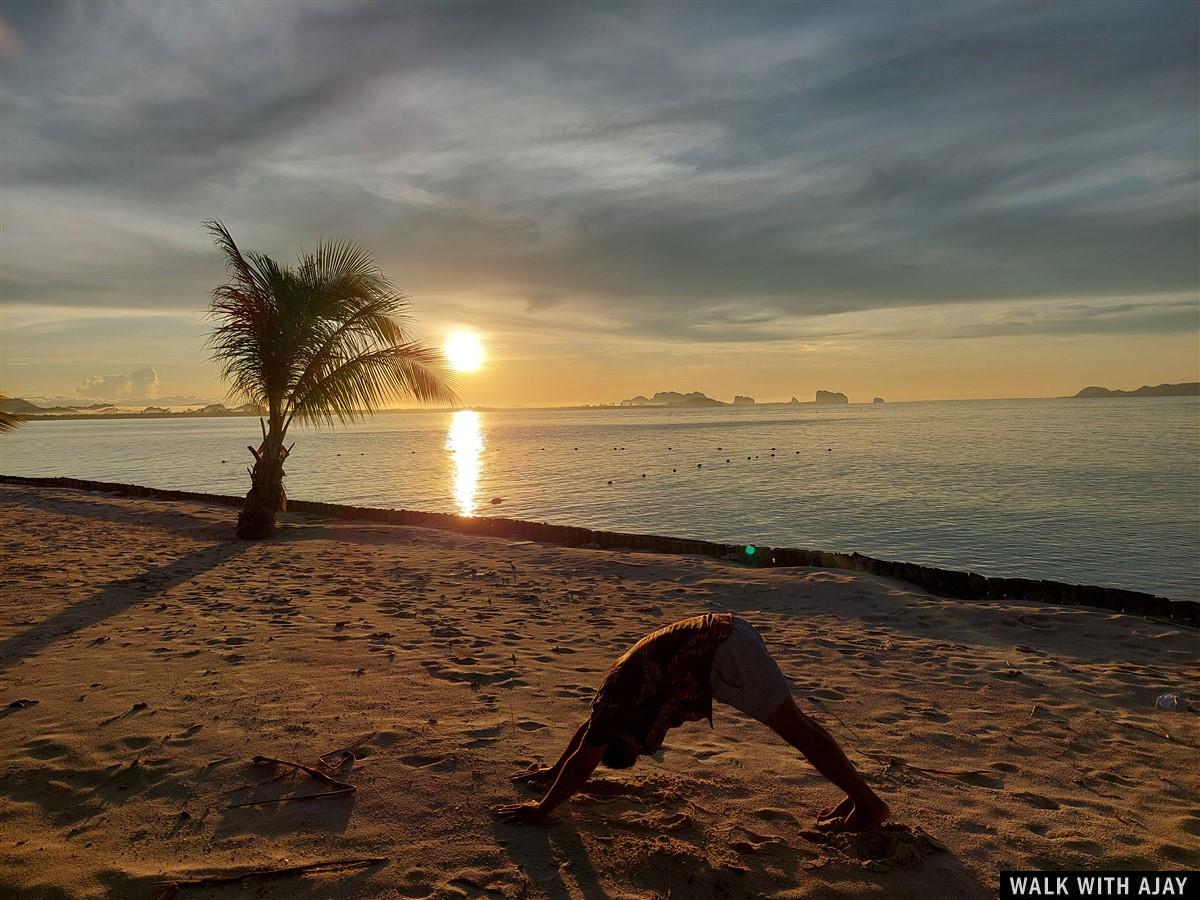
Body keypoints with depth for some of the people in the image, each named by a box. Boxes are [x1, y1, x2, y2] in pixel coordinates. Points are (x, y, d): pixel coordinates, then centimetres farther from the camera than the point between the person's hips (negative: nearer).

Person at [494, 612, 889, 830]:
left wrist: (541, 810, 3)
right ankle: (855, 796, 21)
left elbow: (583, 763, -6)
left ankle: (869, 803, 6)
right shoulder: (618, 691, 16)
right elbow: (585, 732, 31)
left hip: (724, 652, -9)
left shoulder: (616, 702, -8)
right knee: (793, 725, 14)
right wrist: (555, 771, 42)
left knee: (794, 727, -2)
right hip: (726, 634, 9)